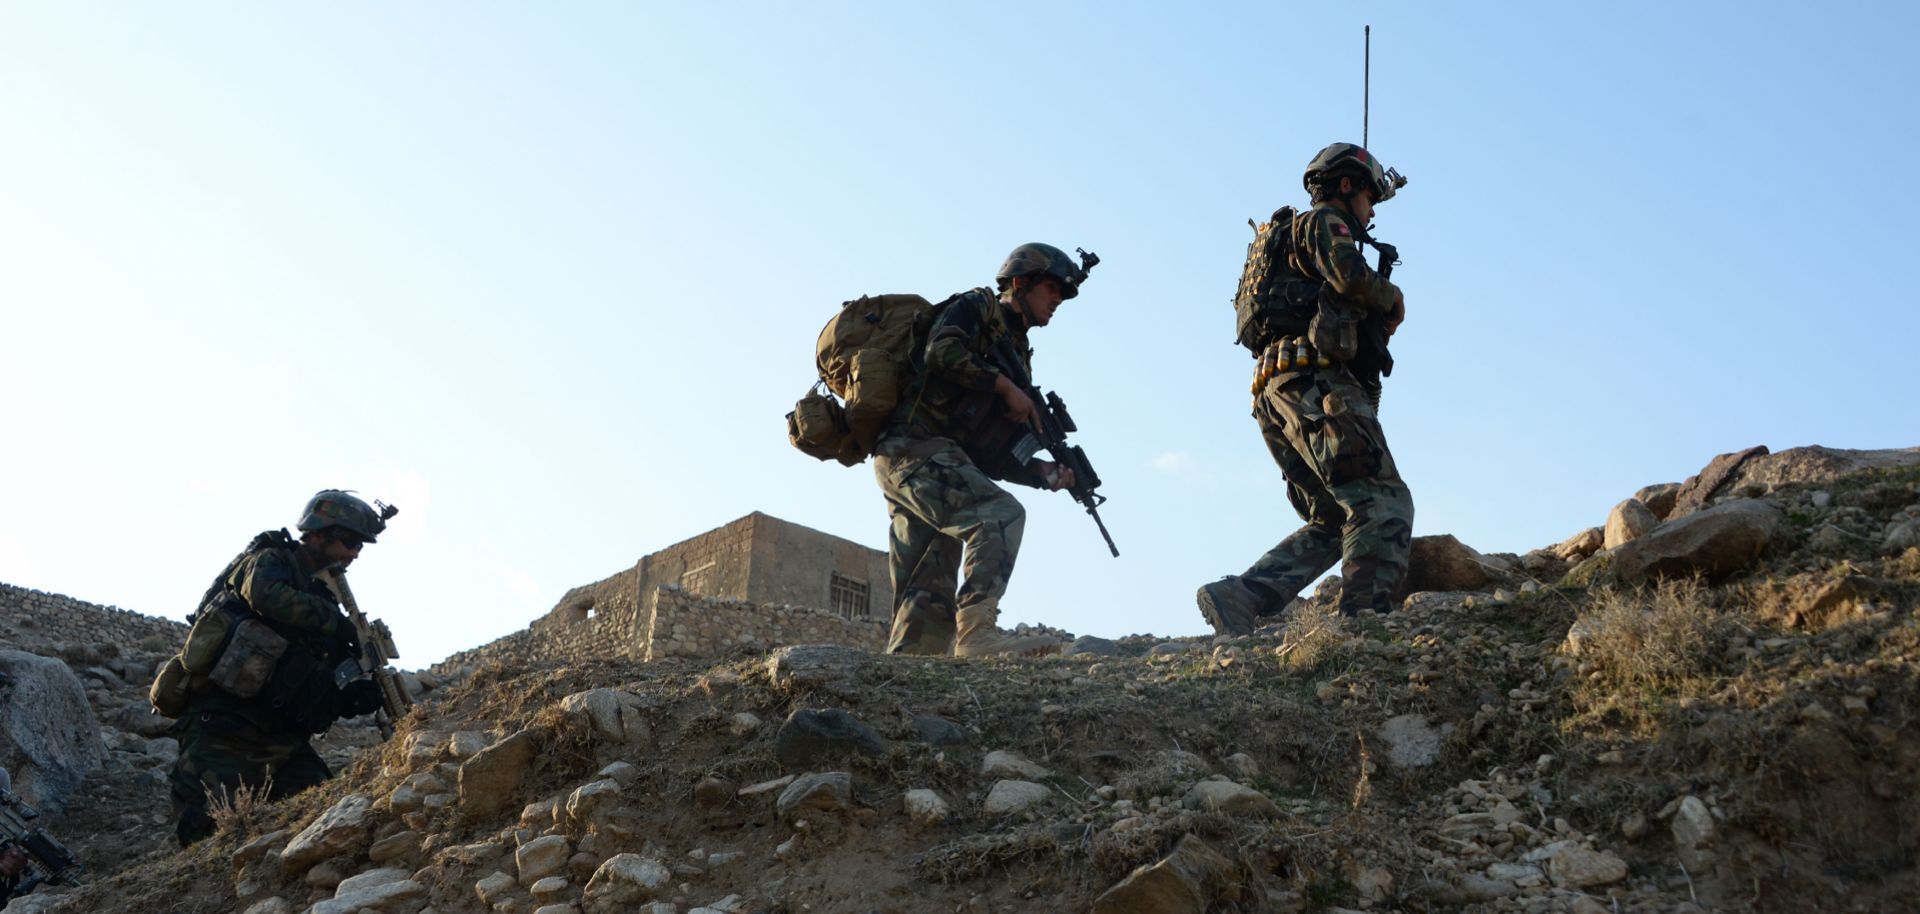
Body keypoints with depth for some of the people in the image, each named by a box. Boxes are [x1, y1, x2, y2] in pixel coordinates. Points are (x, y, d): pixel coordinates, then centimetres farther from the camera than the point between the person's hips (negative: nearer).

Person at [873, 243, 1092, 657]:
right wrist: (1006, 386, -11)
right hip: (914, 448, -9)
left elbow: (985, 453, 18)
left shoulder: (1013, 353, 24)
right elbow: (943, 353, -19)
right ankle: (976, 631, -33)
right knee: (1001, 514, -24)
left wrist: (1042, 472, 3)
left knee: (930, 603, 3)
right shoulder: (976, 306, 4)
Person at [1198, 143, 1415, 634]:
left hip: (1279, 394, 10)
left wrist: (1379, 323, 17)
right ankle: (1365, 616, -30)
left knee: (1333, 521, 10)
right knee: (1383, 505, -16)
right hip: (1316, 387, -10)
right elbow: (1351, 276, -17)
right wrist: (1392, 299, 2)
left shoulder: (1293, 242, 33)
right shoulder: (1323, 222, 4)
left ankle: (1238, 598, -2)